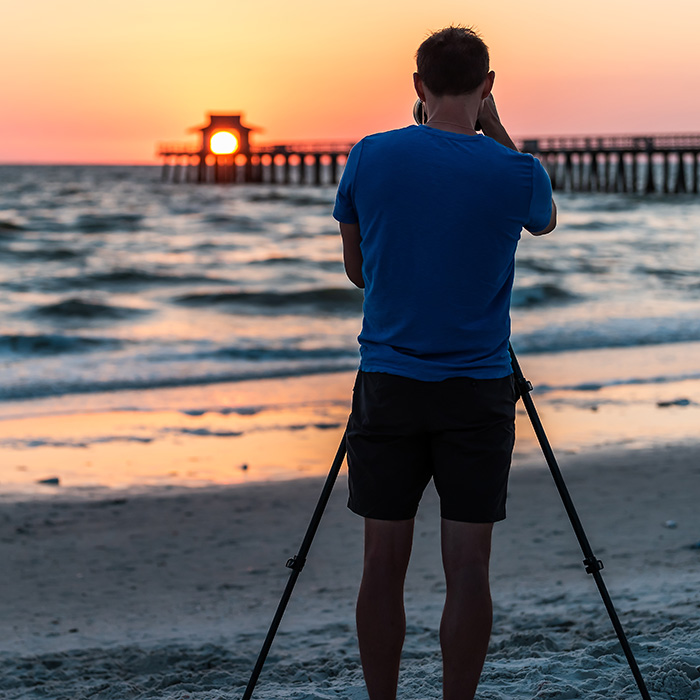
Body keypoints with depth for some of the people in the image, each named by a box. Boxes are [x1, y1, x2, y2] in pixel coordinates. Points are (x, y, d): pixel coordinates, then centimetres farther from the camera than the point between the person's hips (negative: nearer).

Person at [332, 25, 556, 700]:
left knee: (384, 563, 7)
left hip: (388, 385, 1)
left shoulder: (370, 157, -3)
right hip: (478, 391, -1)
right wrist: (495, 131, 17)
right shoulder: (516, 173, -6)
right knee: (467, 568, 3)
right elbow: (544, 220, 20)